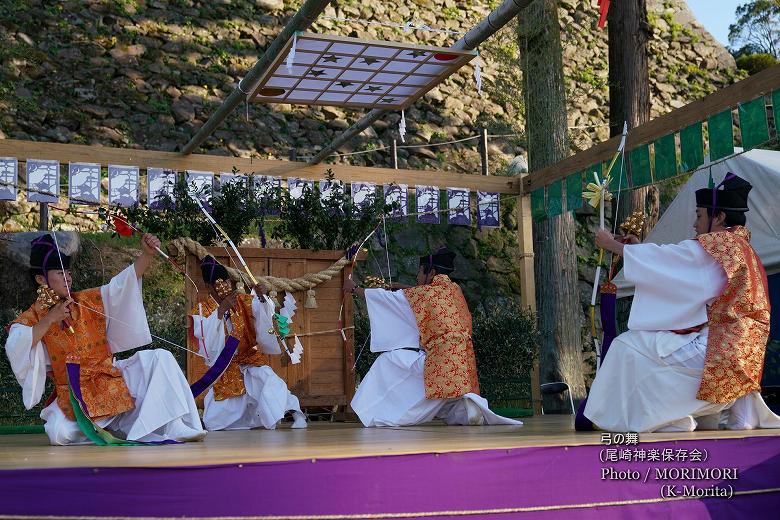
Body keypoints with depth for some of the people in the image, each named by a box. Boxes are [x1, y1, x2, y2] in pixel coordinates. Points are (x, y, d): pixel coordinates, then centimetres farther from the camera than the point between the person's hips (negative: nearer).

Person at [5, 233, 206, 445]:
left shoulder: (88, 301, 7)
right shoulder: (31, 319, -1)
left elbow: (122, 284, -3)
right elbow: (15, 348, -19)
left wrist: (146, 255, -18)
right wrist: (50, 320, -19)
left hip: (112, 381, 3)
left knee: (159, 357, -15)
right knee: (60, 434, -31)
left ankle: (173, 426, -18)